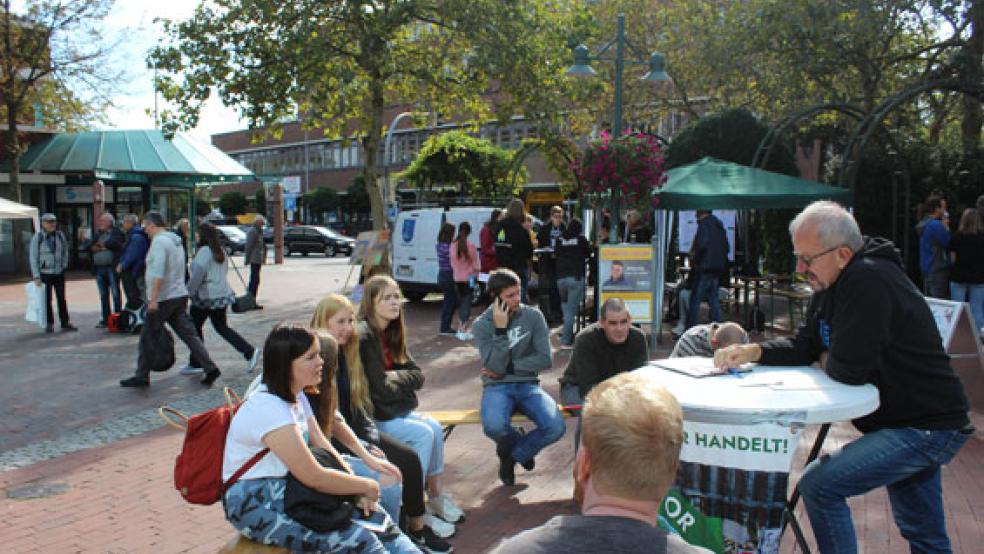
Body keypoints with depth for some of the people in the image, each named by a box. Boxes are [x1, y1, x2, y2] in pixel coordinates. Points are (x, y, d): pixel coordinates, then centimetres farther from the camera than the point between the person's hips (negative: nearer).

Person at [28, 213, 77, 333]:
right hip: (44, 273, -3)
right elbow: (33, 257, -7)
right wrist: (36, 276, -11)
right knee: (47, 299, 2)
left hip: (59, 273, 3)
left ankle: (65, 323, 13)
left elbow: (65, 250, 18)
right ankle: (49, 324, 12)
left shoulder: (60, 235, 3)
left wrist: (64, 264, 8)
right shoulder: (37, 237, -8)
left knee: (62, 298, 7)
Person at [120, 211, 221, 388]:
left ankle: (141, 377, 14)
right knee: (189, 335, 5)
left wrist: (153, 299, -25)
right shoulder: (175, 240, 16)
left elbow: (158, 273, -23)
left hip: (163, 299, -8)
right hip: (180, 295, 8)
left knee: (146, 338, 5)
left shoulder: (159, 241, -13)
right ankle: (210, 368, -4)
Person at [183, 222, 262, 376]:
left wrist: (189, 292, -12)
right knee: (222, 327, 14)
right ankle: (250, 352, 2)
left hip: (206, 296, -9)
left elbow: (198, 274, -20)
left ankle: (196, 364, 14)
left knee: (195, 327, 7)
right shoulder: (220, 251, 12)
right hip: (222, 294, 9)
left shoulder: (204, 251, -15)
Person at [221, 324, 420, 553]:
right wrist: (367, 486, -10)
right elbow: (314, 477, -22)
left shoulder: (296, 396, 8)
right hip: (255, 505, -8)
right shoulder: (269, 408, -23)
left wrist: (357, 489, -9)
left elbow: (325, 450, 6)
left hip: (289, 489, 8)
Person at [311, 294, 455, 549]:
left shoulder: (346, 355, 9)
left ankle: (417, 523, 2)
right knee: (390, 470, -20)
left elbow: (359, 404, 10)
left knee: (410, 458, -8)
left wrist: (372, 440, -5)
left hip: (357, 432, 8)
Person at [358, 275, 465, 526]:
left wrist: (393, 376, -11)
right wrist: (403, 378, -3)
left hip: (394, 409, 8)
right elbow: (382, 388, -20)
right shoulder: (364, 336, -19)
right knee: (424, 434, -18)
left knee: (434, 426, -10)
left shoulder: (391, 333, 9)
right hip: (370, 416, -8)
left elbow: (418, 375, 6)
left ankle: (436, 494, 1)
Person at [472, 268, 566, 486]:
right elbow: (496, 368, -14)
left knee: (556, 427, -26)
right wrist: (500, 329, -19)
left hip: (528, 385, 2)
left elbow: (545, 360, -6)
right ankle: (520, 441, 5)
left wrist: (508, 367, -10)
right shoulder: (482, 324, -5)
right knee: (494, 426, -35)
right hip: (497, 388, -2)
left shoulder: (533, 316, 0)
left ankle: (512, 454, 7)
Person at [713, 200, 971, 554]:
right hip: (909, 420, 10)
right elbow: (804, 345, 6)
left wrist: (827, 363, -8)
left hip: (924, 429, -10)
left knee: (818, 485, -16)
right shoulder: (835, 283, 6)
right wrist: (752, 352, -11)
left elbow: (848, 369, -31)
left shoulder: (869, 280, -26)